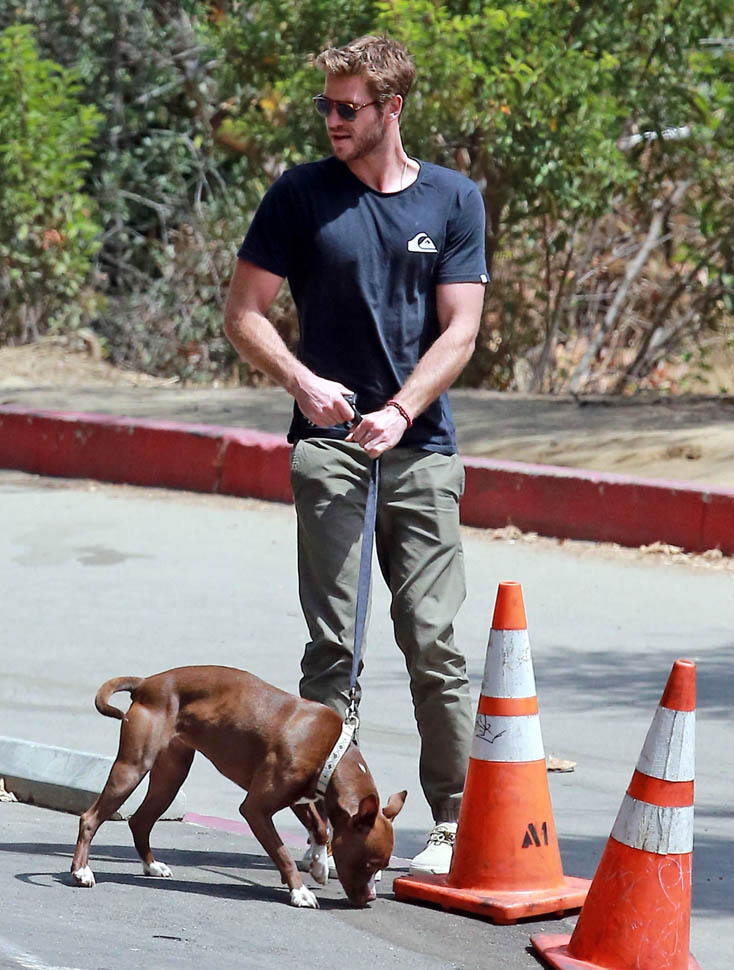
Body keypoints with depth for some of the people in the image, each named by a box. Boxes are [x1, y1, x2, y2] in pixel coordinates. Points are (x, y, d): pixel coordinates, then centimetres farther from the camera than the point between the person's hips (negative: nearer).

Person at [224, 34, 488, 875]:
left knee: (433, 641, -2)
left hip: (421, 447, 1)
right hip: (330, 447, 0)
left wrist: (399, 411, -13)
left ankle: (455, 823, 4)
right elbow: (242, 314, 6)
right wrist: (302, 382, -12)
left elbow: (460, 331, 2)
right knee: (332, 646, -3)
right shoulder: (301, 196, 4)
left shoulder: (454, 201, 7)